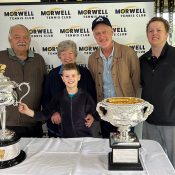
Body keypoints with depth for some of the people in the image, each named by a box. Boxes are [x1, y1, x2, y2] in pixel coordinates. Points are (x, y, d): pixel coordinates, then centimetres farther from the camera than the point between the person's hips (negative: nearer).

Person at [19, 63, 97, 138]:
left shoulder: (85, 96, -7)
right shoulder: (59, 96, -1)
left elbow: (95, 113, 4)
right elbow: (45, 114, -5)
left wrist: (92, 117, -16)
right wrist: (28, 111, -16)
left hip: (84, 137, -1)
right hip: (66, 137, 1)